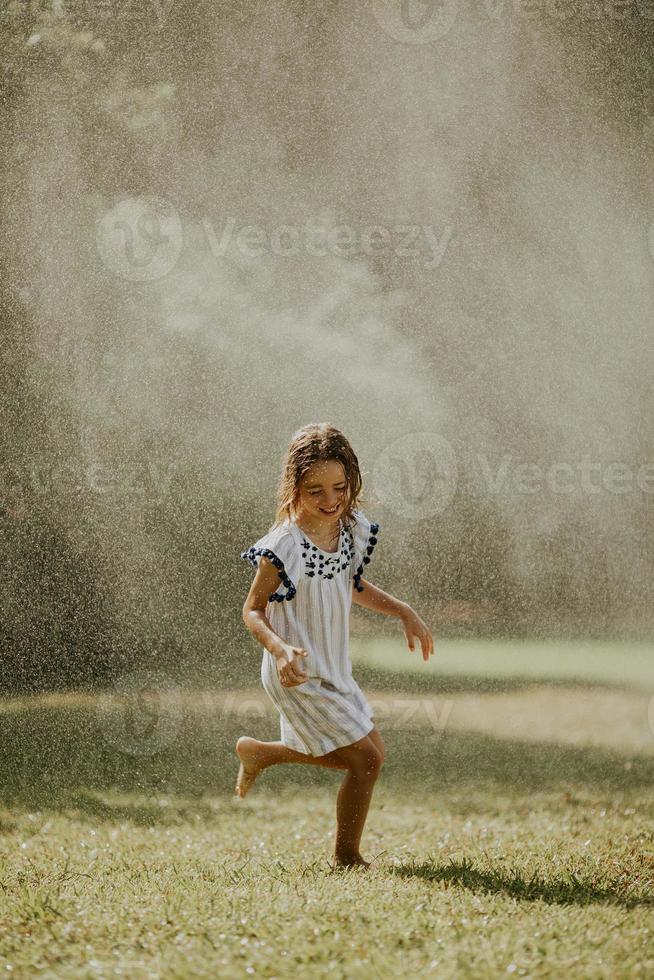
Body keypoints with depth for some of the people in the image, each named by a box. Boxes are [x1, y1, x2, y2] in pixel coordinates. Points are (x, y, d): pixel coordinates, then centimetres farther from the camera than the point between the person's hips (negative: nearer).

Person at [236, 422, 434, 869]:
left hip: (334, 670, 8)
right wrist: (280, 650, -33)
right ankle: (347, 854, 14)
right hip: (300, 676, -8)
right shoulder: (283, 547, -24)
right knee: (367, 759, -7)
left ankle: (257, 752, 36)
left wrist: (404, 612, 5)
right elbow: (253, 611, -16)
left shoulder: (353, 530, -3)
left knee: (370, 750, 22)